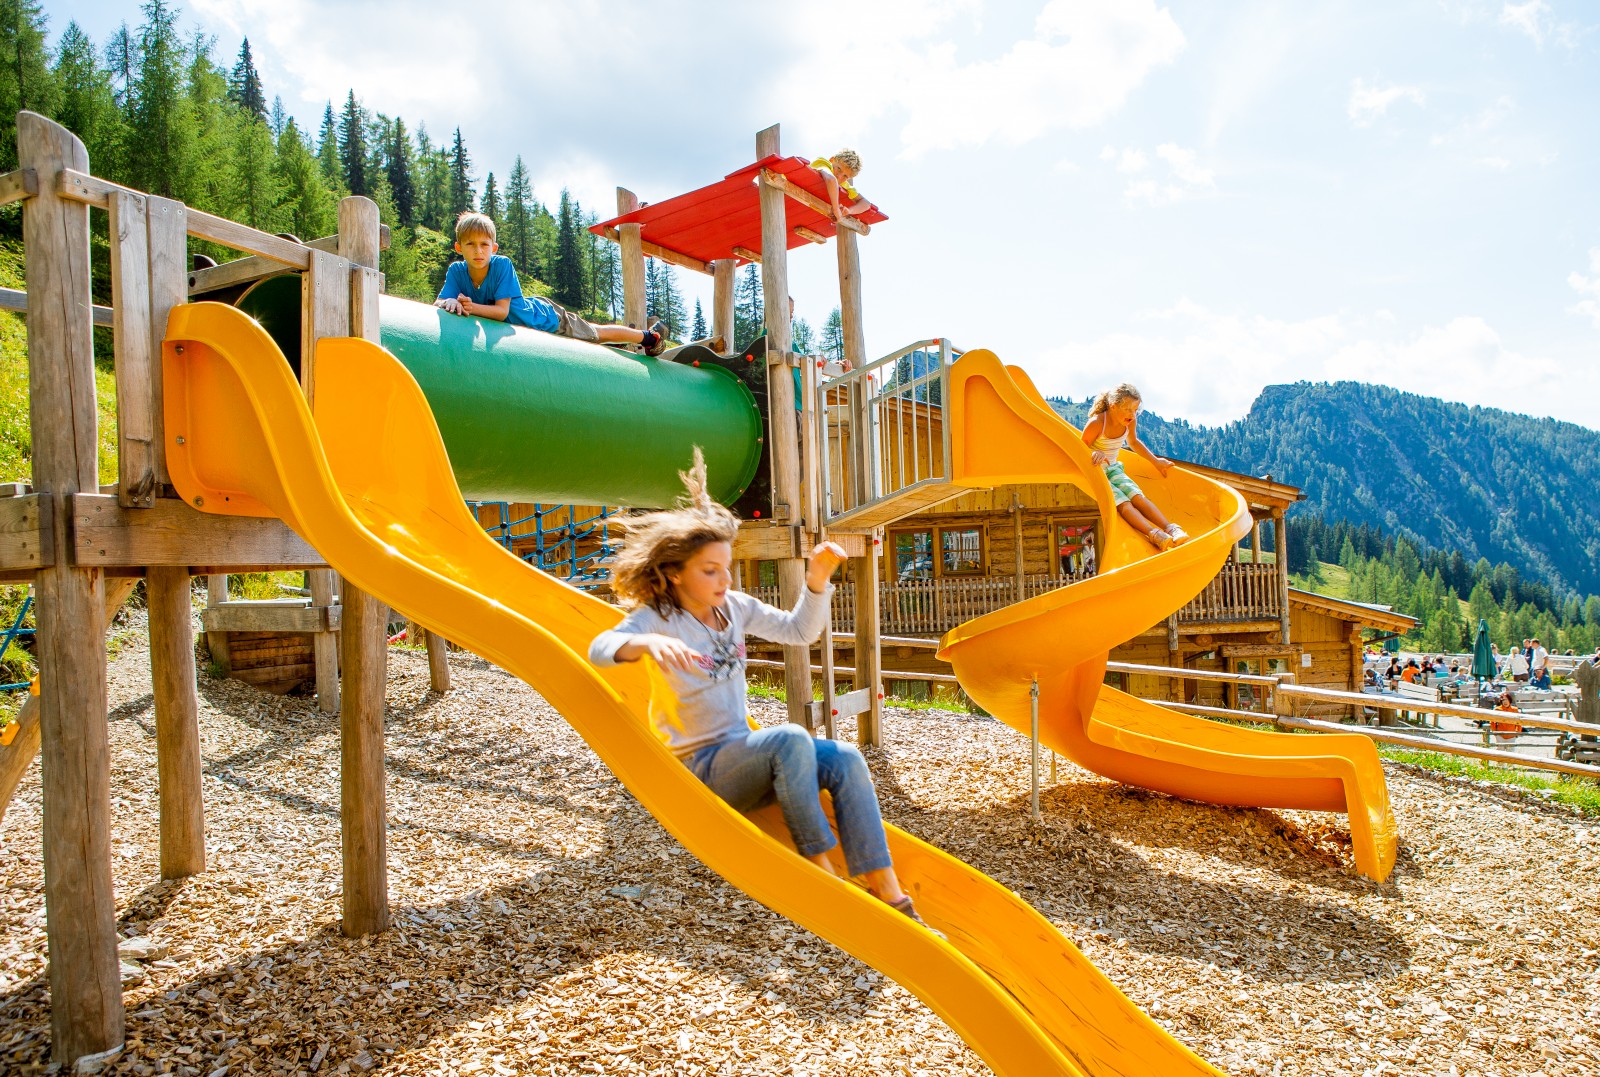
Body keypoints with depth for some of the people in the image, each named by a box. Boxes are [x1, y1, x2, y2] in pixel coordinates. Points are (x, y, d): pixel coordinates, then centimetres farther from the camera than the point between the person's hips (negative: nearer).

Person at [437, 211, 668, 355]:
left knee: (597, 334, 14)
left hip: (546, 317, -6)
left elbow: (502, 311, -36)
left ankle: (650, 335, 38)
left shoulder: (502, 264, -35)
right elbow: (438, 303, -28)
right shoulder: (456, 271, -21)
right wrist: (450, 303, -51)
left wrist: (472, 307, -52)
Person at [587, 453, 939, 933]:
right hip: (698, 768, -6)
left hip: (742, 756, 6)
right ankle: (819, 869, -22)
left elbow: (798, 631, 13)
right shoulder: (656, 618, -12)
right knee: (790, 739, -33)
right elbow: (600, 648, -31)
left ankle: (891, 898, -18)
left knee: (845, 759, -16)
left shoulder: (734, 606, 6)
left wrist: (817, 579, -2)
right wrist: (647, 643, -52)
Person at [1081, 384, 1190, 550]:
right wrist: (1094, 454, -37)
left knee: (1138, 496, -18)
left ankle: (1170, 528, -31)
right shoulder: (1096, 423, -23)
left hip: (1112, 468, 6)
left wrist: (1156, 461, 22)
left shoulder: (1130, 421, -3)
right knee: (1122, 502, -26)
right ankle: (1154, 535, -44)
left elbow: (1133, 442, 18)